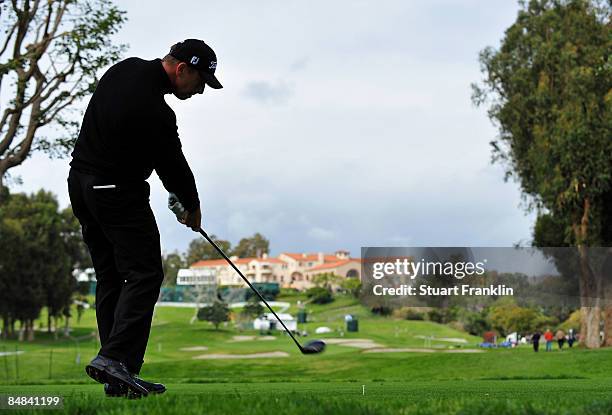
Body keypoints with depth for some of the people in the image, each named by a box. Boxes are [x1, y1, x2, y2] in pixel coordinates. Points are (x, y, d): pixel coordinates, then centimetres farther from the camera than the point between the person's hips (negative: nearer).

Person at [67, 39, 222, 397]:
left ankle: (116, 378, 8)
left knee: (110, 277, 9)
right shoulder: (156, 112, -23)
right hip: (118, 191, -9)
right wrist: (193, 206, 7)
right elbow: (173, 165, -10)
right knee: (144, 274, -9)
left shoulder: (126, 68, 4)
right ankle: (115, 358, -21)